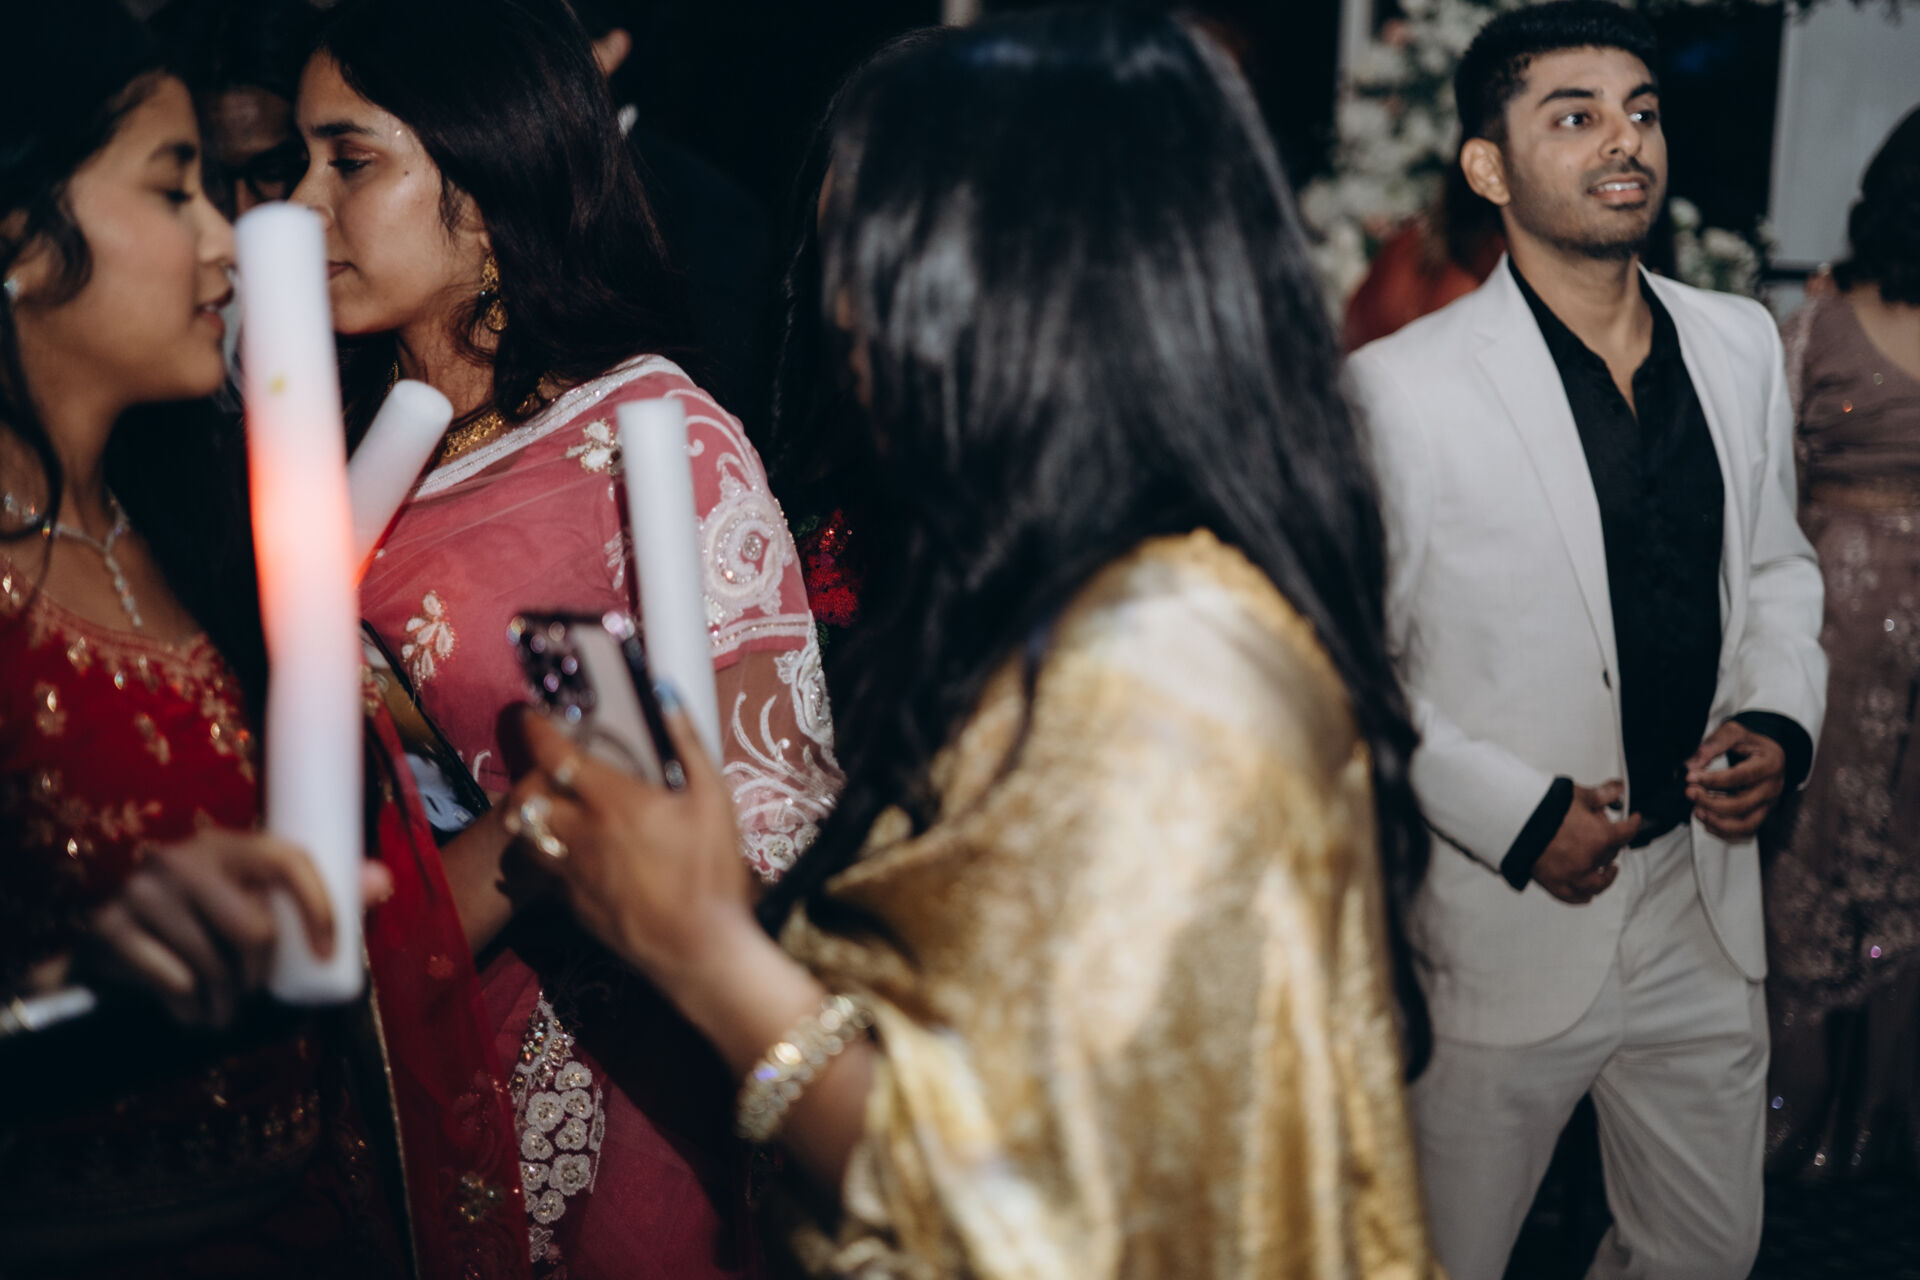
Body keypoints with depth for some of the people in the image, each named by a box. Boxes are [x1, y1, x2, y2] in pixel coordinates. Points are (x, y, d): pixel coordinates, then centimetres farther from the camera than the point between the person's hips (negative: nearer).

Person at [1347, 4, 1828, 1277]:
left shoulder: (1741, 343, 3)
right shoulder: (1402, 388, -16)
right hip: (1500, 926, -5)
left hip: (1706, 907, 6)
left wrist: (1782, 719, -2)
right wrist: (1518, 819, -17)